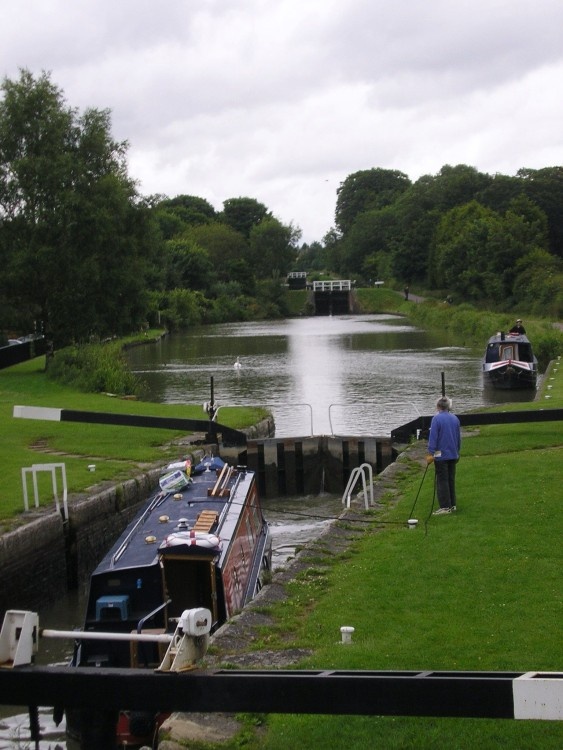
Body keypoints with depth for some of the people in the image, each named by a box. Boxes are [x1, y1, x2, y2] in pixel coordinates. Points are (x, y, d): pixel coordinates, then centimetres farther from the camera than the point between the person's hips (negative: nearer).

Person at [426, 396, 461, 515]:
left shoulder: (436, 419, -13)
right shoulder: (455, 419, 8)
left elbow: (433, 437, -15)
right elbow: (459, 437, 16)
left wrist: (430, 453, -12)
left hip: (441, 455, -6)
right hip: (453, 455, 6)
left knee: (442, 481, -3)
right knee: (451, 480, 14)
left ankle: (445, 507, -4)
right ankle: (452, 504, 18)